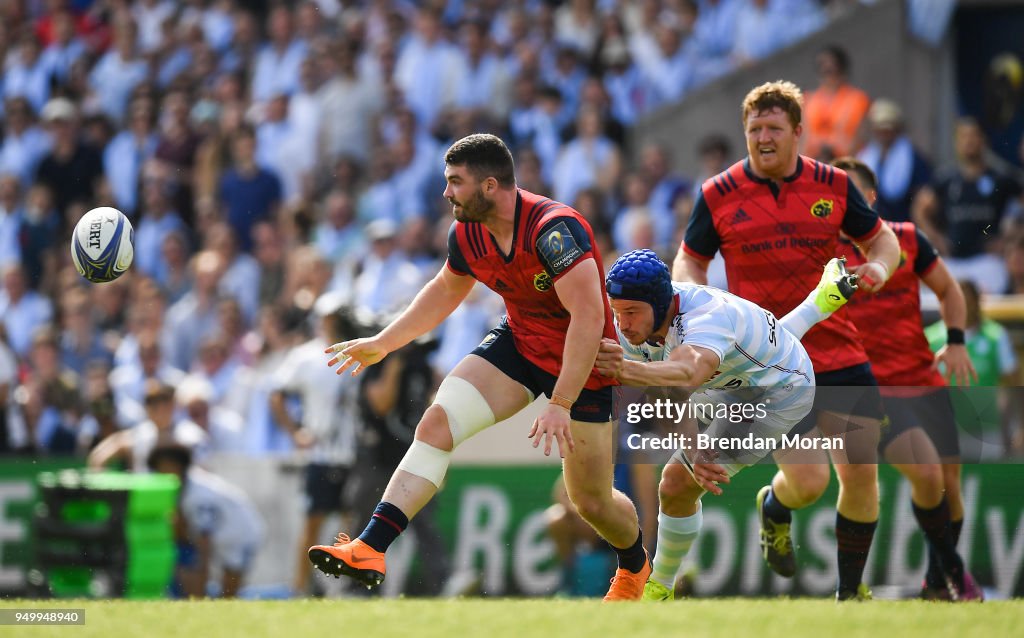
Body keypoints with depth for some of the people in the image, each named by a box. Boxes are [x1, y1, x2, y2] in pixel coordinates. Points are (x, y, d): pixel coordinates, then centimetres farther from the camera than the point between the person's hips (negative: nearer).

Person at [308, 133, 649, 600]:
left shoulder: (554, 229, -31)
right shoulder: (466, 235, -7)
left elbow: (589, 317, -35)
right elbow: (445, 290, 16)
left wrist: (560, 405, -38)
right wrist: (381, 344, 20)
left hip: (582, 364, -6)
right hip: (518, 345, 6)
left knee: (591, 500, 3)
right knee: (438, 421, -16)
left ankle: (635, 566, 37)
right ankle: (370, 549, -22)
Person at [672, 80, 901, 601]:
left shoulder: (833, 186, 2)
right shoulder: (717, 196, -2)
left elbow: (881, 238, 15)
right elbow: (688, 263, 9)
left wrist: (879, 268, -8)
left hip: (840, 354, 3)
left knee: (861, 474, -2)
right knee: (807, 482, -13)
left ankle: (851, 590, 18)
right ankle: (772, 510, 27)